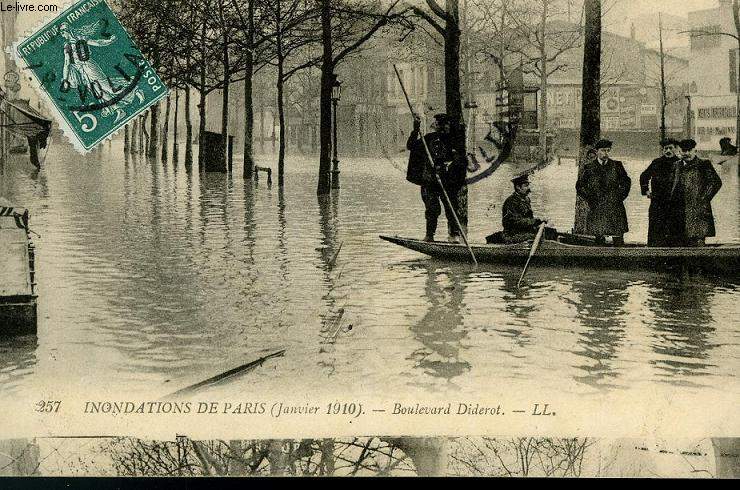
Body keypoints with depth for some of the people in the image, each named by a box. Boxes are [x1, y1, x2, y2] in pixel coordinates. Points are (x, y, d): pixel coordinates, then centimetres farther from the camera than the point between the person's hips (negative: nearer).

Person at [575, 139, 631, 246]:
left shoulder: (617, 165, 8)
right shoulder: (589, 167, 6)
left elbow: (626, 182, 15)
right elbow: (579, 186, 11)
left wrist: (620, 196, 4)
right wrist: (589, 199, 1)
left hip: (615, 208, 0)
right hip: (597, 209, 0)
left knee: (618, 240, -4)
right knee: (599, 239, 0)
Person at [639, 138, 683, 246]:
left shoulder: (680, 164, 1)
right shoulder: (657, 163, 7)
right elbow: (644, 176, 21)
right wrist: (646, 190, 13)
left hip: (675, 204, -1)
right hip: (657, 204, 1)